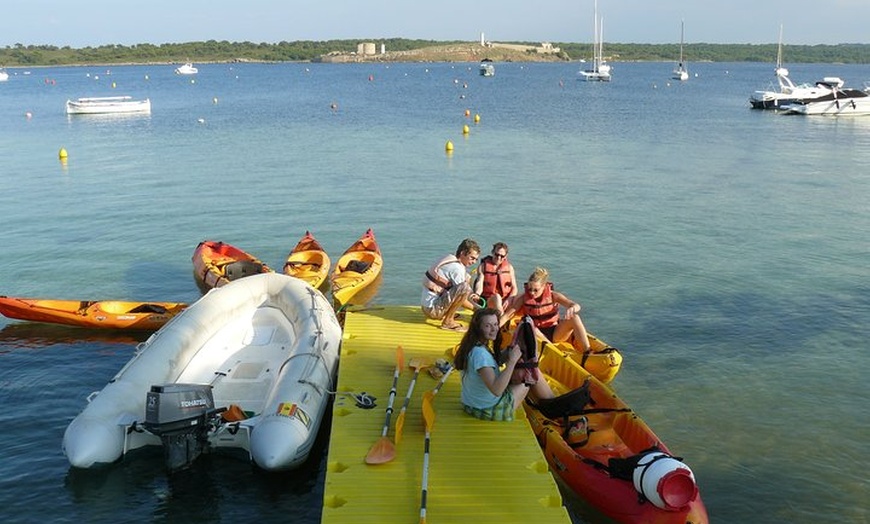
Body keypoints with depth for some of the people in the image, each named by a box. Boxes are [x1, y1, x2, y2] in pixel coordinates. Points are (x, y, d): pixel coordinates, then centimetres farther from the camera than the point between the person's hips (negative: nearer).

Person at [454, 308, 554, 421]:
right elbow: (496, 390, -36)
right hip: (489, 411, -8)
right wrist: (512, 361, -30)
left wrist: (505, 356, -6)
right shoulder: (480, 353, -30)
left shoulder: (470, 347, -1)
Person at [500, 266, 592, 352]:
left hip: (555, 333, 1)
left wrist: (572, 308, -41)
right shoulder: (523, 298, -5)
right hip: (536, 335, 0)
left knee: (574, 317, -26)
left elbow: (576, 306, -17)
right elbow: (507, 315, -6)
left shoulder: (553, 296, -7)